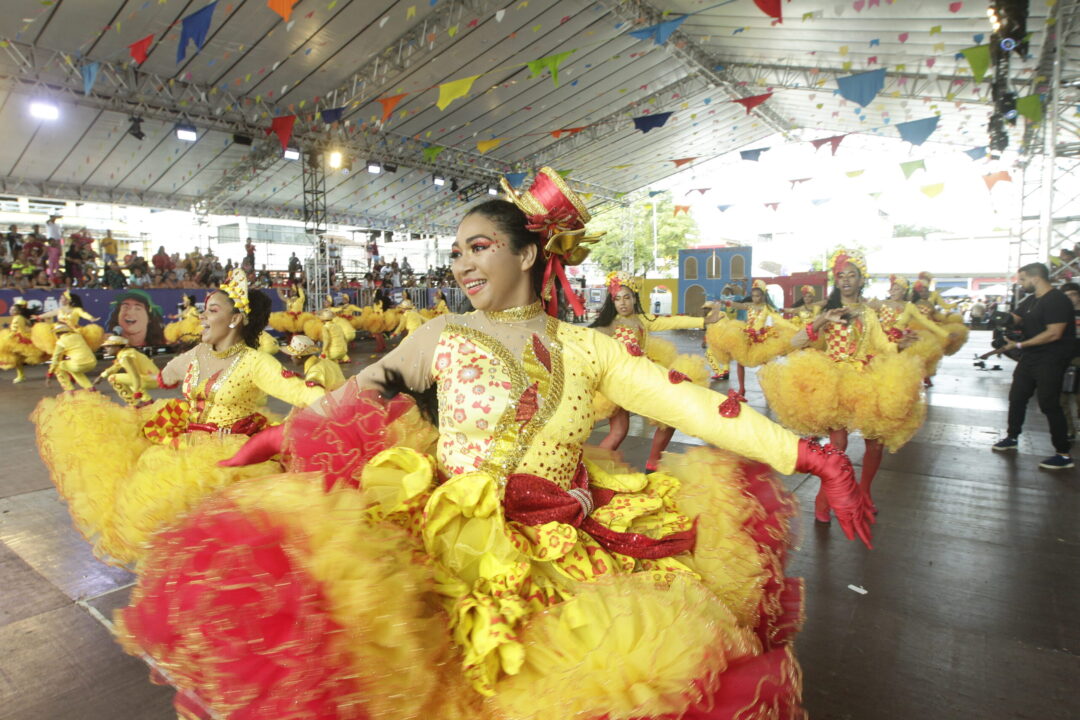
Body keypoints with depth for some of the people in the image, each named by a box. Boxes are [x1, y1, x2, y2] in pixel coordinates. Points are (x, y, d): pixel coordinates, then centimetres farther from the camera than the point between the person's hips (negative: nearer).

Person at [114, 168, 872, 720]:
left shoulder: (586, 349, 5)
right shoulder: (443, 336, 6)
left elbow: (693, 406, -1)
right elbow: (359, 393, 13)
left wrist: (807, 453, -5)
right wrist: (282, 434, 2)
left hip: (566, 555, 1)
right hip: (449, 546, 0)